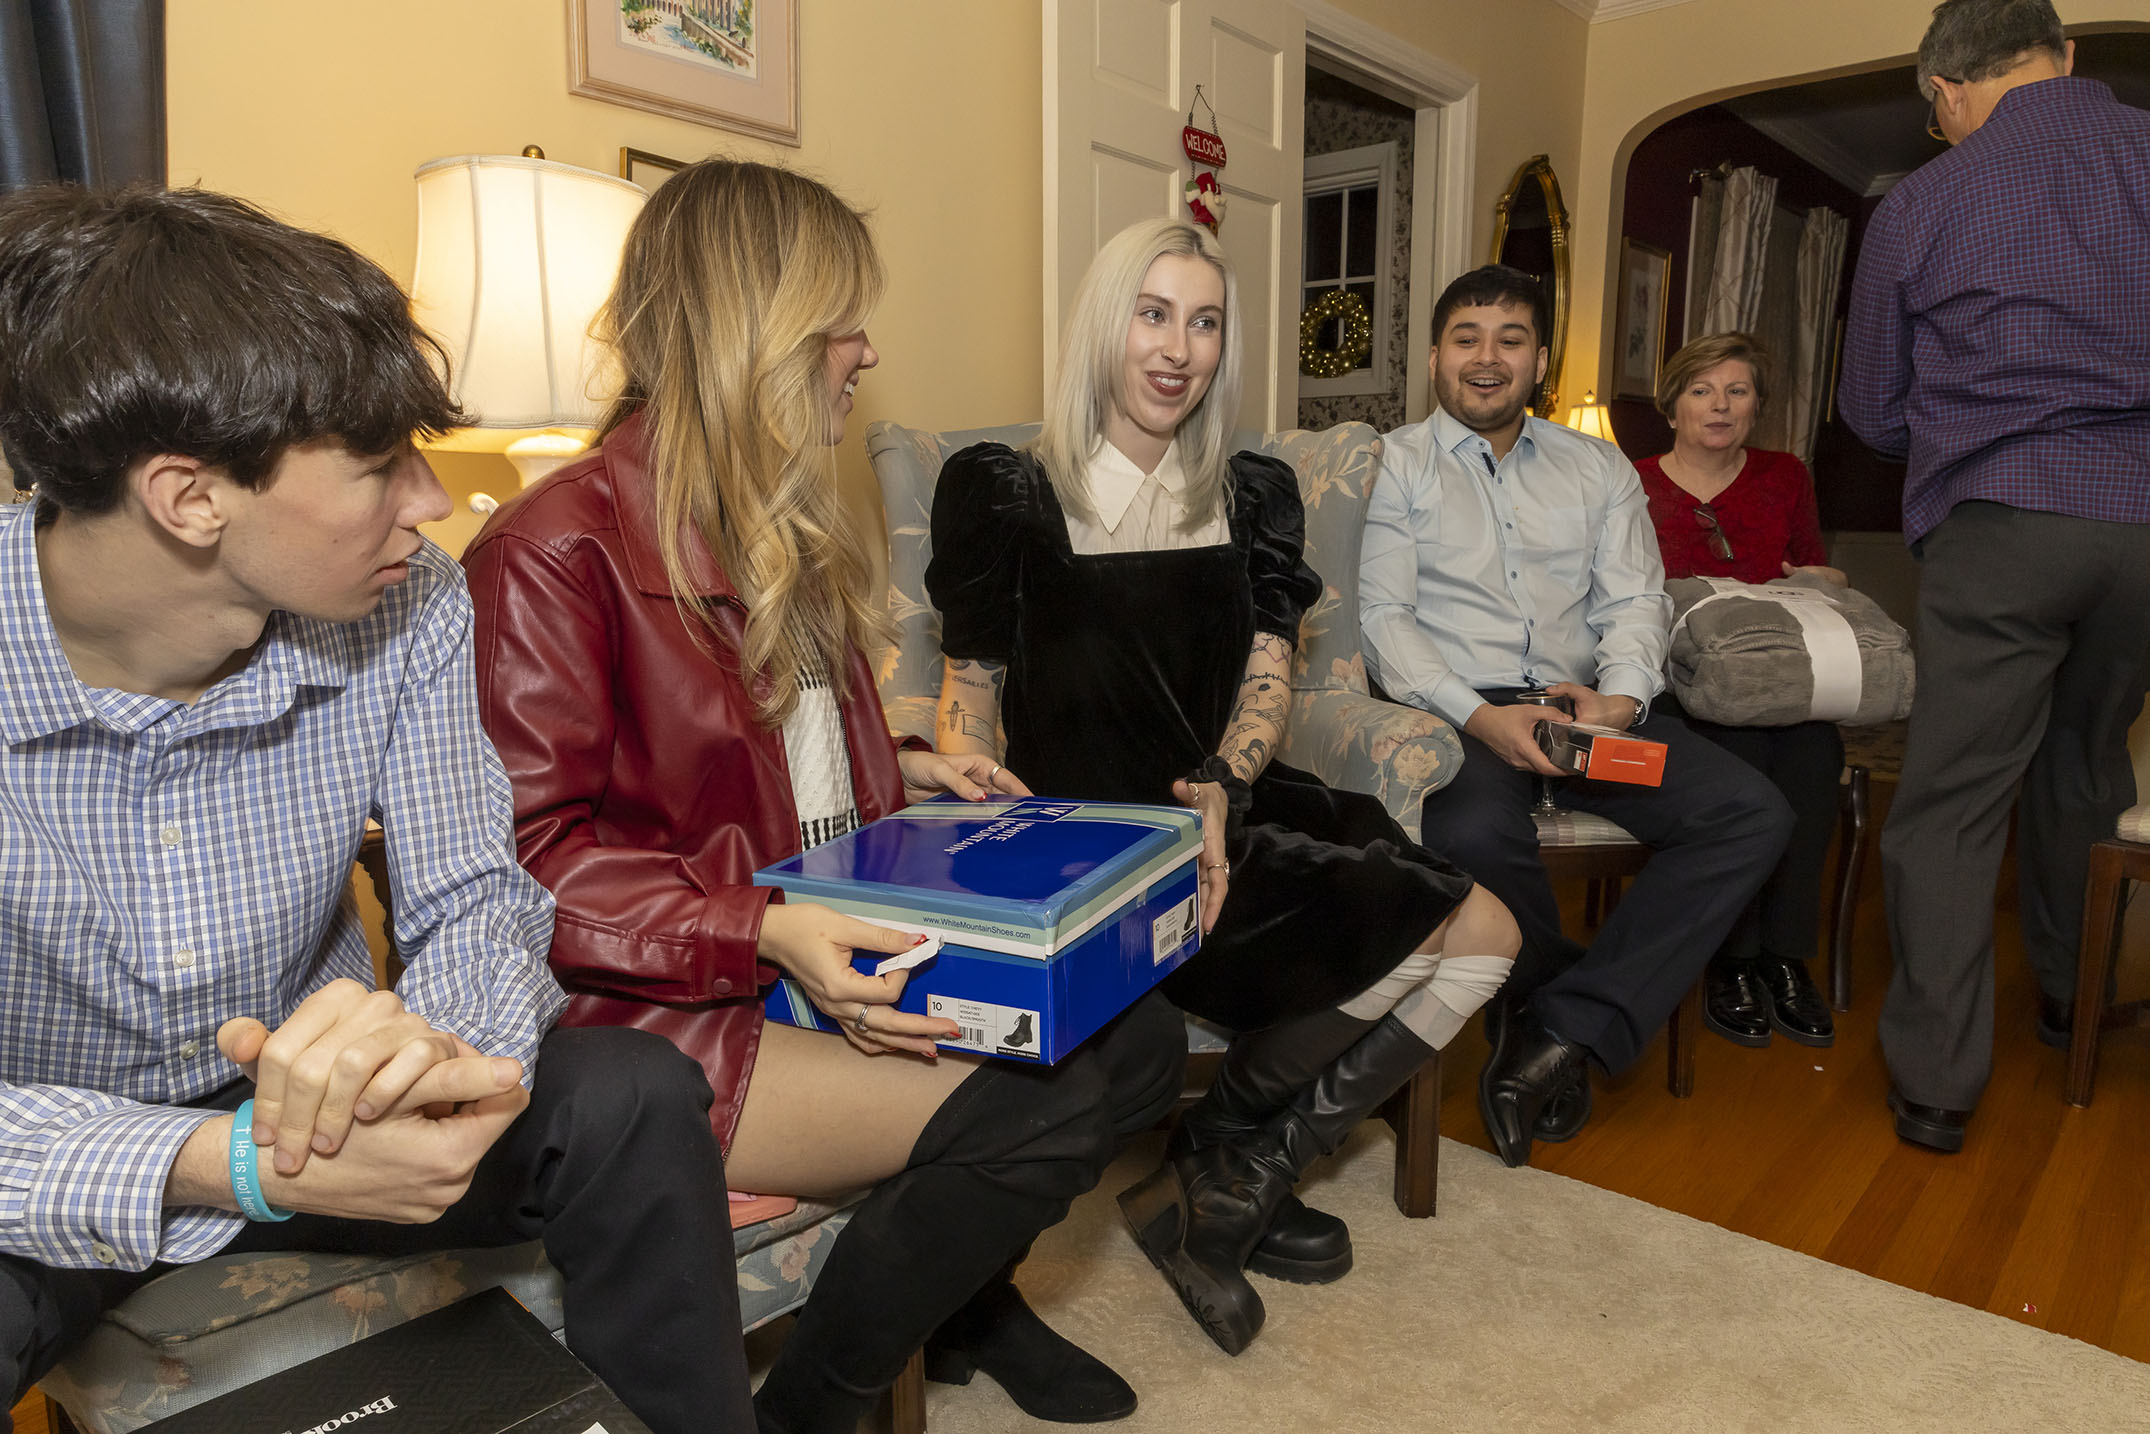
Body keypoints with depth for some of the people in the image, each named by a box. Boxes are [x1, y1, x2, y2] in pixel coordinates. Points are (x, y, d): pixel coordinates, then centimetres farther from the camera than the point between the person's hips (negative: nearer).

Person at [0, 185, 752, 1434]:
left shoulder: (409, 610, -14)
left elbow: (476, 906, -12)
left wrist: (437, 1040, -35)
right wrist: (230, 1164, -40)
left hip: (299, 1100, 3)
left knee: (635, 1097, -19)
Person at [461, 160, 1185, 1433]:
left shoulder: (788, 534, 14)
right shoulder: (557, 550, -15)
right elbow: (529, 854, -18)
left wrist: (901, 771, 10)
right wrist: (766, 933, -26)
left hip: (835, 948, 9)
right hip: (668, 1007, -8)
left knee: (1137, 1036, -6)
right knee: (1036, 1110, -22)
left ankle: (972, 1293, 22)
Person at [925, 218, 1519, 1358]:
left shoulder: (1254, 497, 12)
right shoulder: (1010, 496, 1)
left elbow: (1268, 682, 3)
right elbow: (970, 695, 1)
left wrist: (1217, 793, -18)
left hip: (1235, 808, 6)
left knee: (1485, 934, -13)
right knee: (1451, 933, -19)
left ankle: (1232, 1180, 2)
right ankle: (1225, 1179, 4)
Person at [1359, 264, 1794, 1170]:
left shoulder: (1600, 469, 21)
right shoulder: (1394, 466, 9)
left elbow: (1636, 599, 10)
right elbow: (1383, 617, -3)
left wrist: (1621, 694, -12)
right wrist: (1478, 717, -18)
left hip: (1583, 706, 4)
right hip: (1454, 710, -4)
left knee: (1754, 814, -18)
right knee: (1472, 835, -36)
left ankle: (1564, 1028, -18)